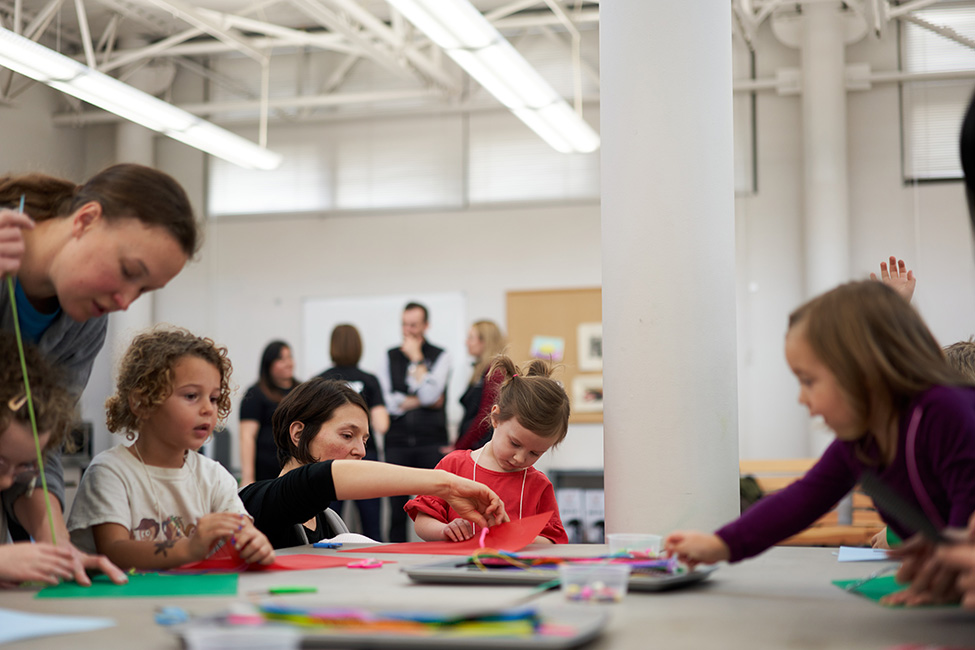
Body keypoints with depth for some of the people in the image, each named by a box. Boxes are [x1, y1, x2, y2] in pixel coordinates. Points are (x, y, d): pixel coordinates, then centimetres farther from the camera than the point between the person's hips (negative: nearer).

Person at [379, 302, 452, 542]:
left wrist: (416, 358, -4)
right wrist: (419, 401, -5)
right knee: (397, 508, 3)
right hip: (398, 442, 2)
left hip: (431, 442, -2)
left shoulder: (440, 356, 5)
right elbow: (384, 401, 0)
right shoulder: (390, 357, 11)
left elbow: (430, 393, -11)